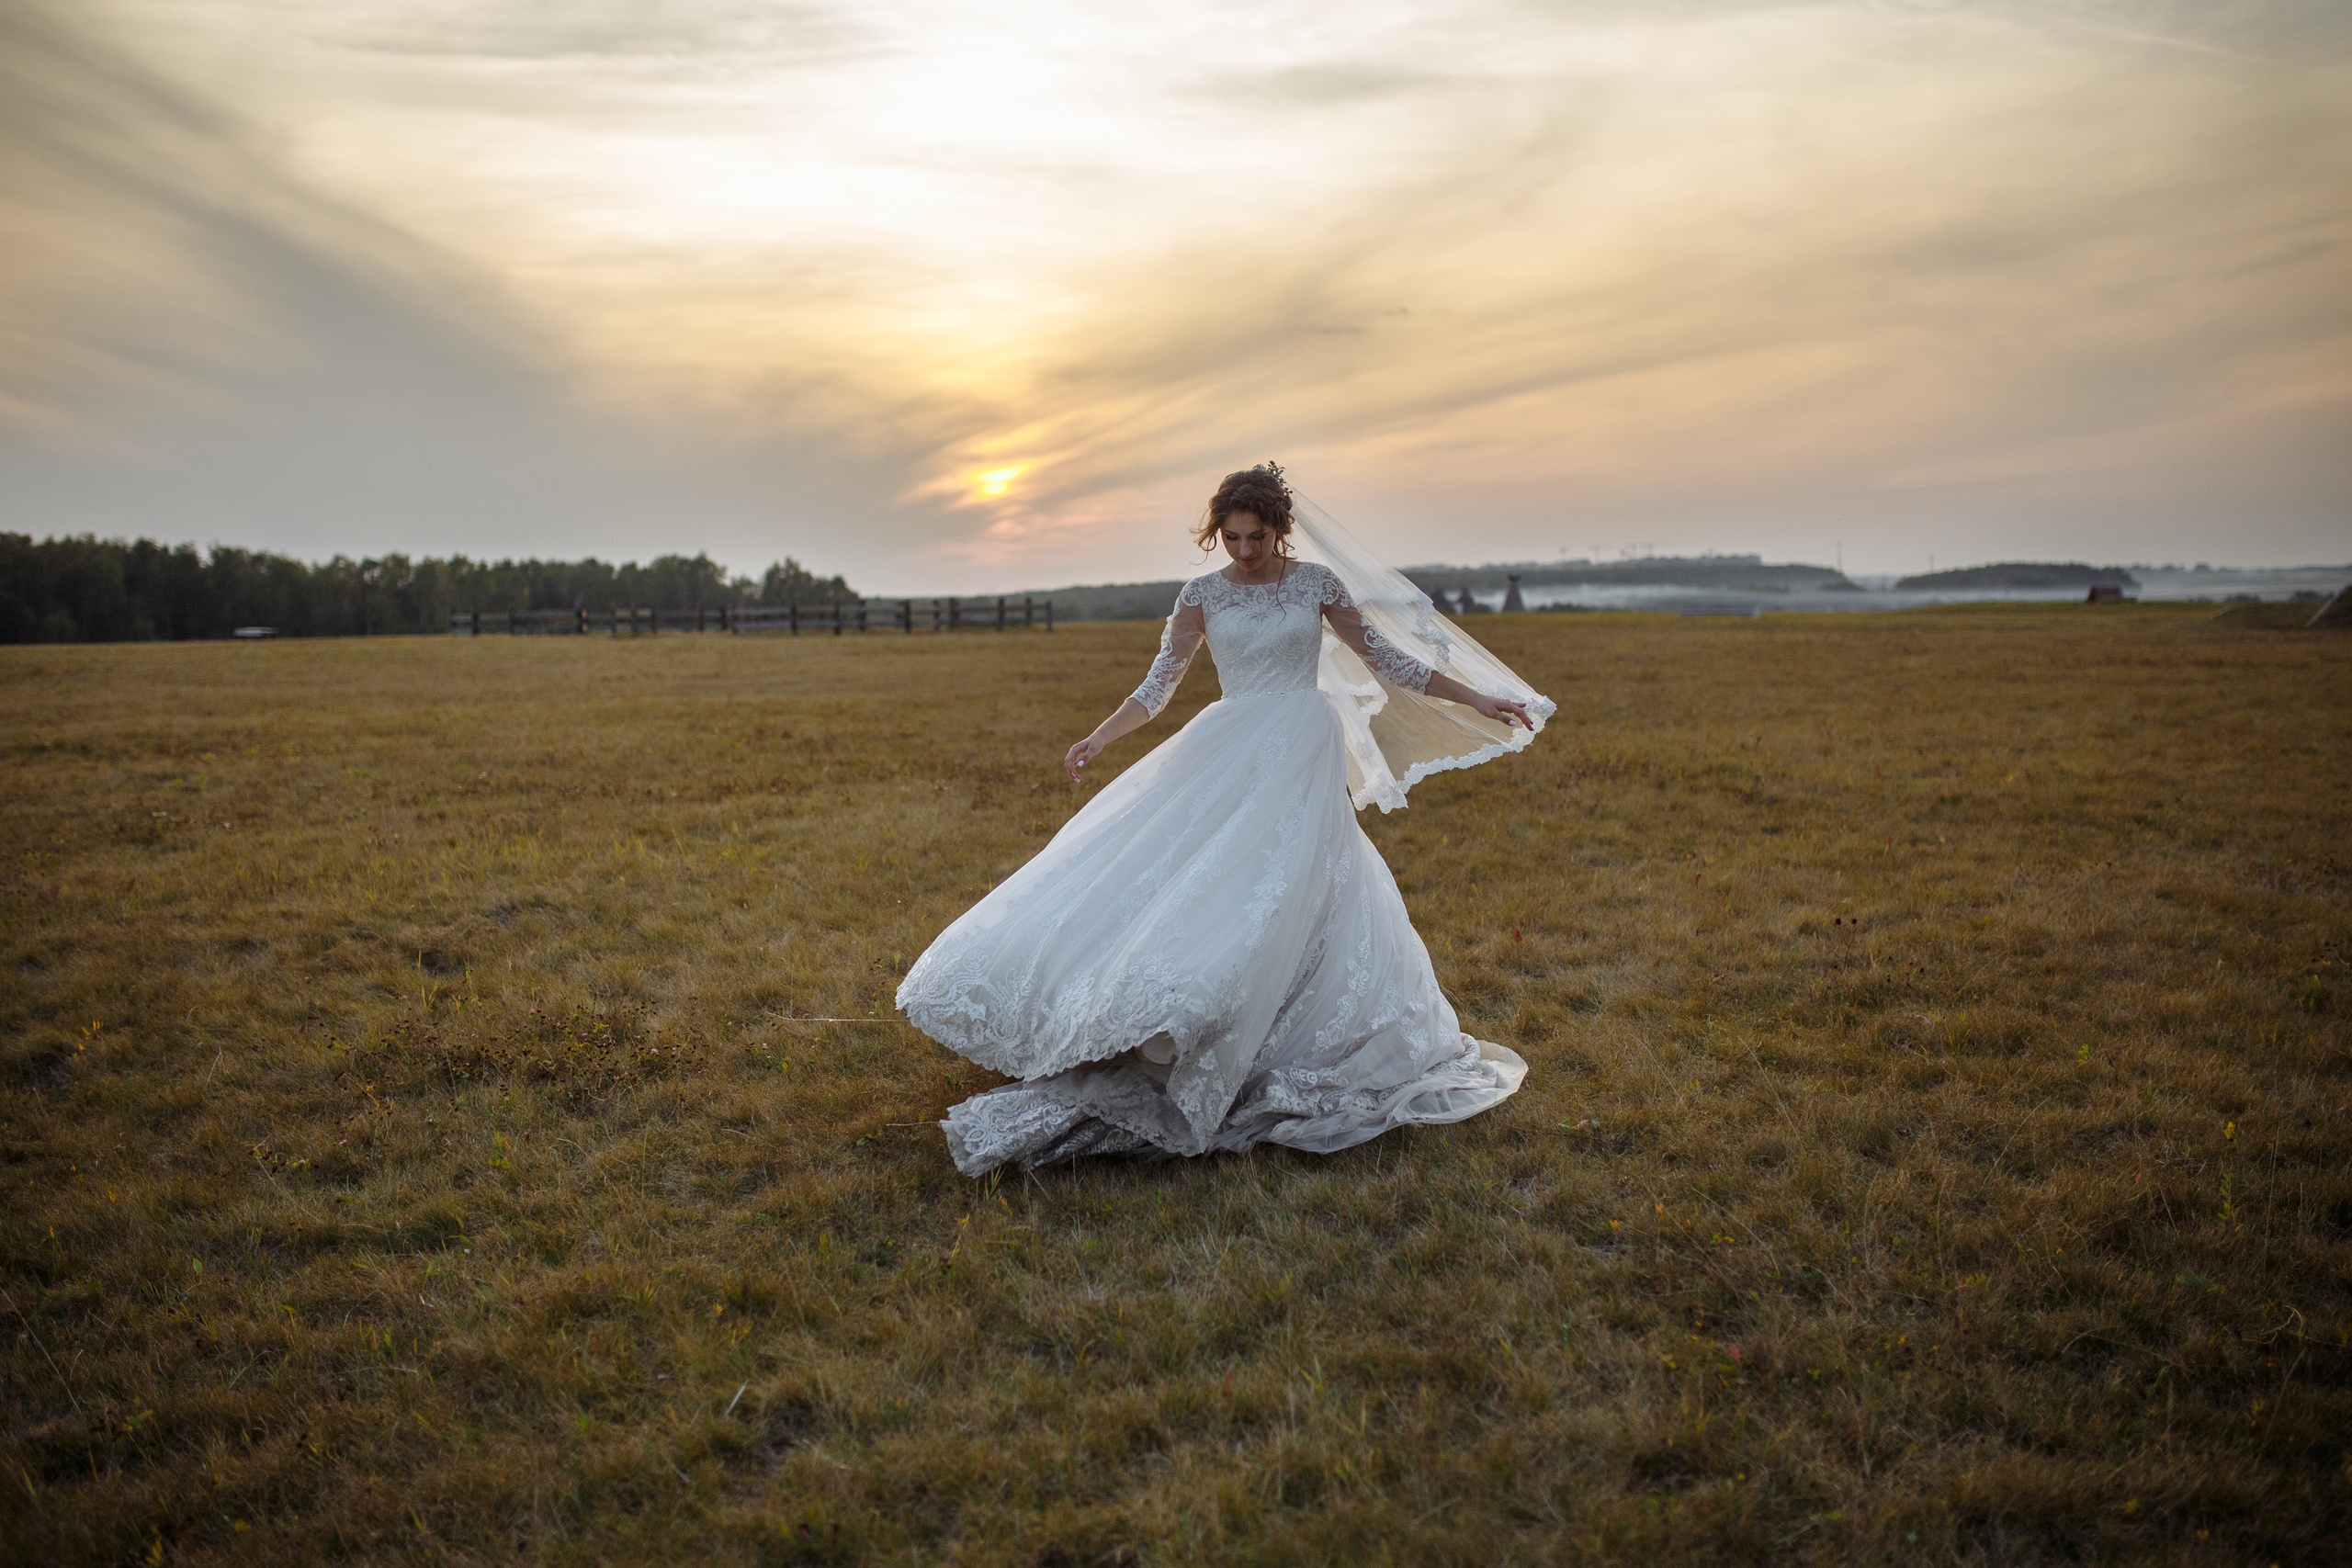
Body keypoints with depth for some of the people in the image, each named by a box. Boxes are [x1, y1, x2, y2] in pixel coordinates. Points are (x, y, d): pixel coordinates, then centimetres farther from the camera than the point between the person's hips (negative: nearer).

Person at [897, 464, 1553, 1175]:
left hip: (1300, 759, -2)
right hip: (1226, 753, 2)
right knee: (1188, 874, -11)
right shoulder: (1203, 596, 6)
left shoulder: (1317, 583, 3)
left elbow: (1388, 662, 8)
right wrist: (1099, 737, -7)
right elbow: (1159, 684, 6)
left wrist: (1479, 703, 6)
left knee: (1277, 896, -14)